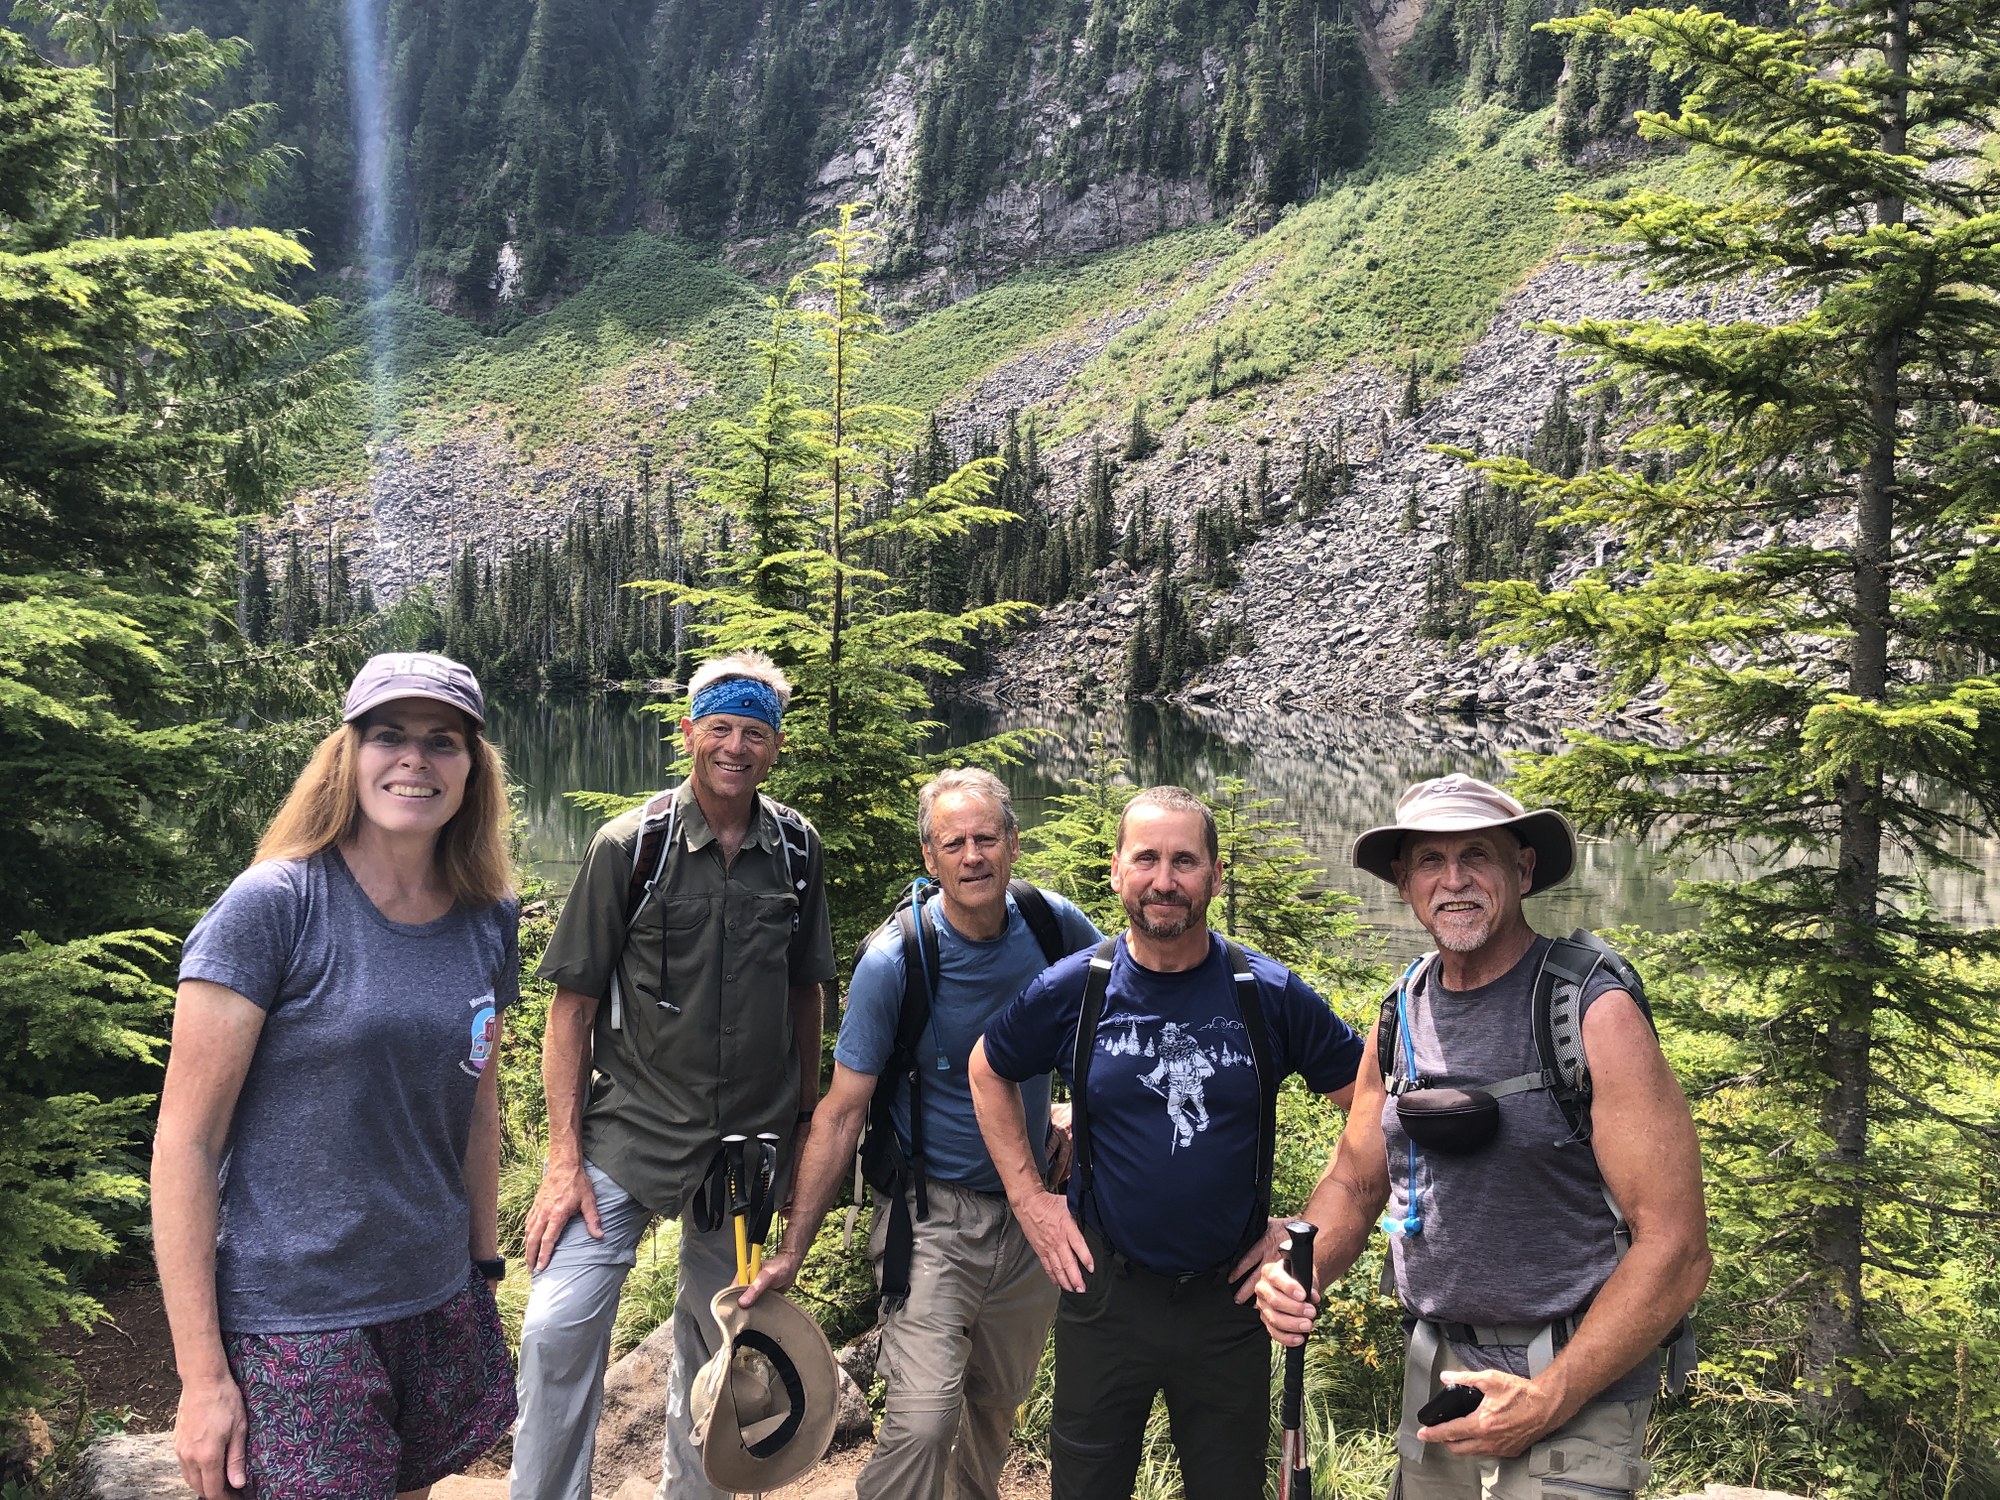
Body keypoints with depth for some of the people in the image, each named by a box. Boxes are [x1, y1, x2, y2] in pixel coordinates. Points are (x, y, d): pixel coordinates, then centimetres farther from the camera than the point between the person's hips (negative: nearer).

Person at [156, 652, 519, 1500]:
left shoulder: (488, 920, 2)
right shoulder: (273, 906, -13)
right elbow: (185, 1142, -13)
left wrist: (484, 1266, 15)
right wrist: (202, 1373, -13)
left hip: (439, 1303, 5)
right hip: (292, 1322, -5)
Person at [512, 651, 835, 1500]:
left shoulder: (797, 850, 2)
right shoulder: (631, 845, -7)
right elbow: (572, 1006, -6)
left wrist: (807, 1115, 11)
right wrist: (564, 1157, -11)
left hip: (749, 1141, 3)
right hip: (630, 1129, -3)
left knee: (716, 1340, 15)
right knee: (559, 1326, -15)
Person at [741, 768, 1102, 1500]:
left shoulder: (1055, 925, -8)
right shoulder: (895, 961, -18)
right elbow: (842, 1111, -13)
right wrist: (790, 1252, -14)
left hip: (1030, 1207, 4)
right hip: (933, 1214, -4)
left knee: (1000, 1402, 19)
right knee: (923, 1420, -16)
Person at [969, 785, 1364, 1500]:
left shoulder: (1270, 995, -9)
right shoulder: (1071, 991, -7)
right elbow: (988, 1072, 9)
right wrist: (1028, 1199, 3)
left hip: (1230, 1299, 0)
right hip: (1104, 1290, 0)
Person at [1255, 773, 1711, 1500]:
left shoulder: (1594, 1012, -16)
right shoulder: (1401, 1017, 2)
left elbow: (1676, 1247, -18)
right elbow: (1354, 1181, 13)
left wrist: (1548, 1400, -21)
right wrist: (1296, 1275, -7)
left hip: (1571, 1381, -5)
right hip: (1434, 1371, 6)